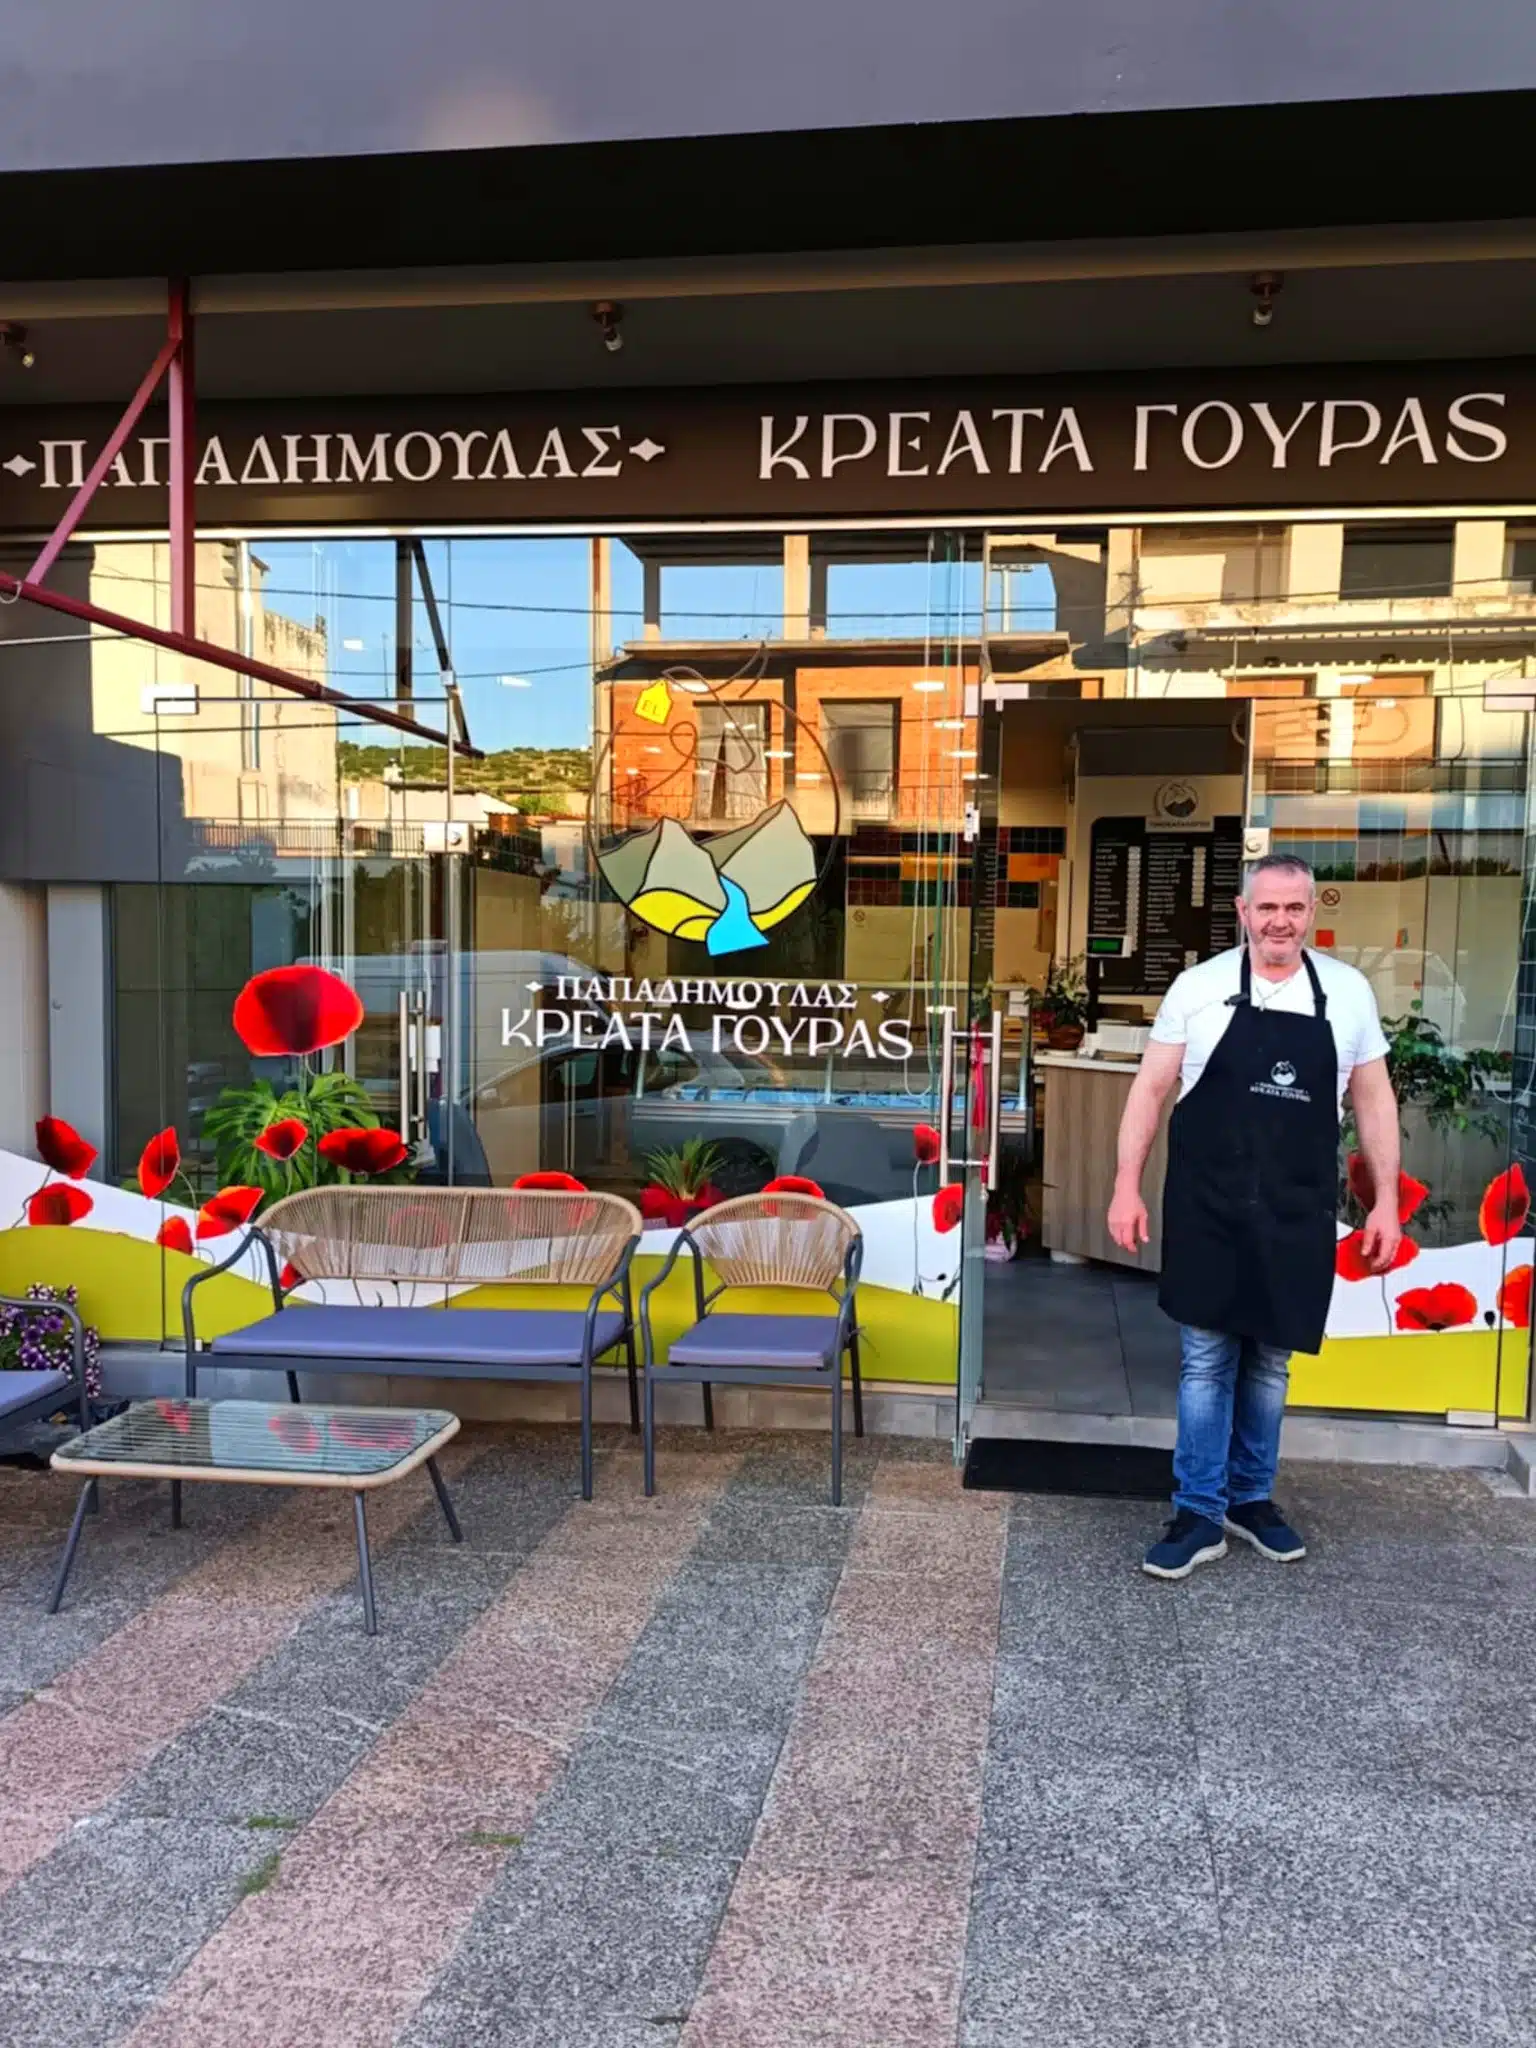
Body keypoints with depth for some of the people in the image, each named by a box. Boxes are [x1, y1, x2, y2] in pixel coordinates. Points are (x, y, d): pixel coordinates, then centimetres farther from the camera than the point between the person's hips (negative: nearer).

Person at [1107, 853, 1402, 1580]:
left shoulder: (1349, 991, 3)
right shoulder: (1199, 986, -2)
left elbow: (1373, 1100, 9)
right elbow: (1151, 1088, 0)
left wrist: (1386, 1200, 5)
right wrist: (1127, 1186, -5)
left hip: (1297, 1215, 2)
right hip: (1208, 1211, -2)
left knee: (1270, 1364, 13)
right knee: (1206, 1360, 3)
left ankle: (1251, 1498, 30)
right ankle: (1200, 1515, 14)